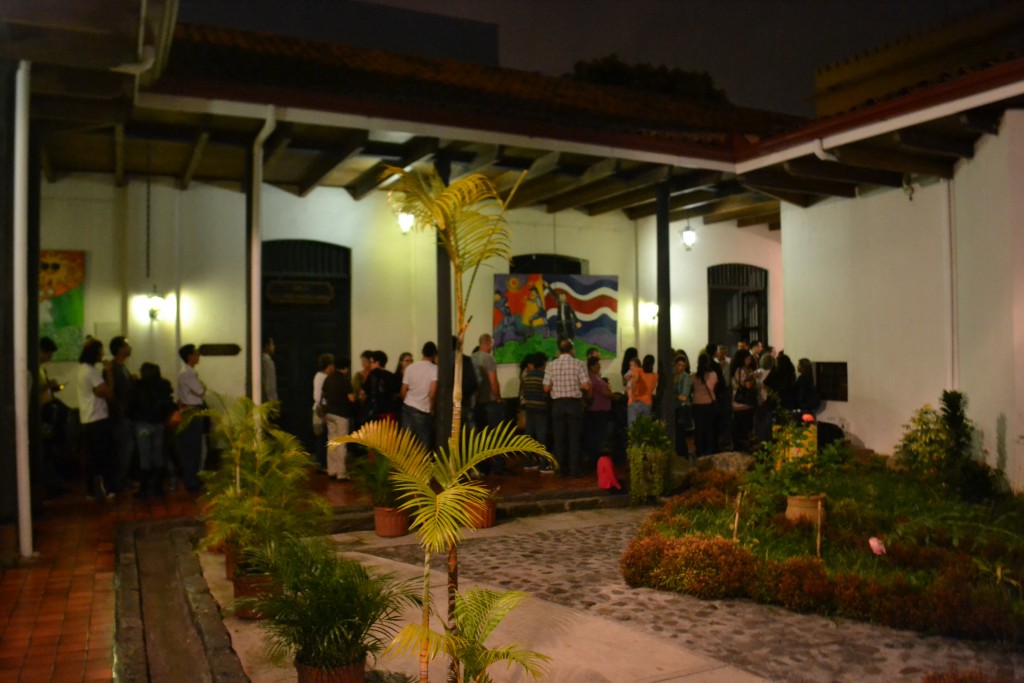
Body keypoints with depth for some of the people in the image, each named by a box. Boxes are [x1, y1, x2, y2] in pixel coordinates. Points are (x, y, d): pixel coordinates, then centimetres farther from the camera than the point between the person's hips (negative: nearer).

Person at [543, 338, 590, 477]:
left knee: (559, 438, 8)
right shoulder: (578, 364, -5)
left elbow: (547, 388, -2)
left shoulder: (551, 365, -1)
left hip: (558, 404, 2)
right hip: (574, 403, -2)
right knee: (574, 438, 4)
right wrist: (576, 385, 9)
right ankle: (574, 470, 3)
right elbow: (586, 386, -11)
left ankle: (561, 469, 10)